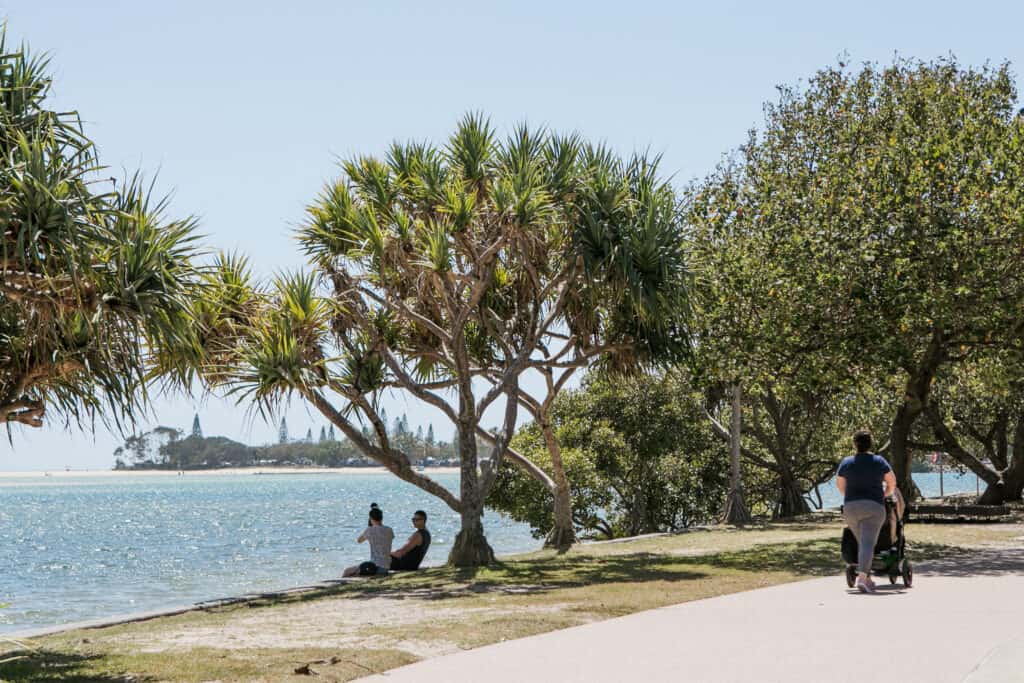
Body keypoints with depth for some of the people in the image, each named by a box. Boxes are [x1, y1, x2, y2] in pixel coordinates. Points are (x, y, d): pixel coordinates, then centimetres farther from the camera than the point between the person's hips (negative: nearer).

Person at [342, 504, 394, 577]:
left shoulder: (370, 530, -9)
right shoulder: (389, 530, 5)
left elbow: (358, 540, 8)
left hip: (375, 566, -7)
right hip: (386, 567, 7)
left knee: (346, 571, 2)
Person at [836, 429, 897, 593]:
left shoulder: (846, 462, 4)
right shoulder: (879, 461, 0)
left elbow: (840, 484, 15)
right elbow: (892, 481, 7)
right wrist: (886, 493, 27)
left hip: (850, 507, 3)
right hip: (873, 507, -3)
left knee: (862, 542, 16)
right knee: (868, 543, -10)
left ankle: (867, 579, 15)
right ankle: (861, 577, -27)